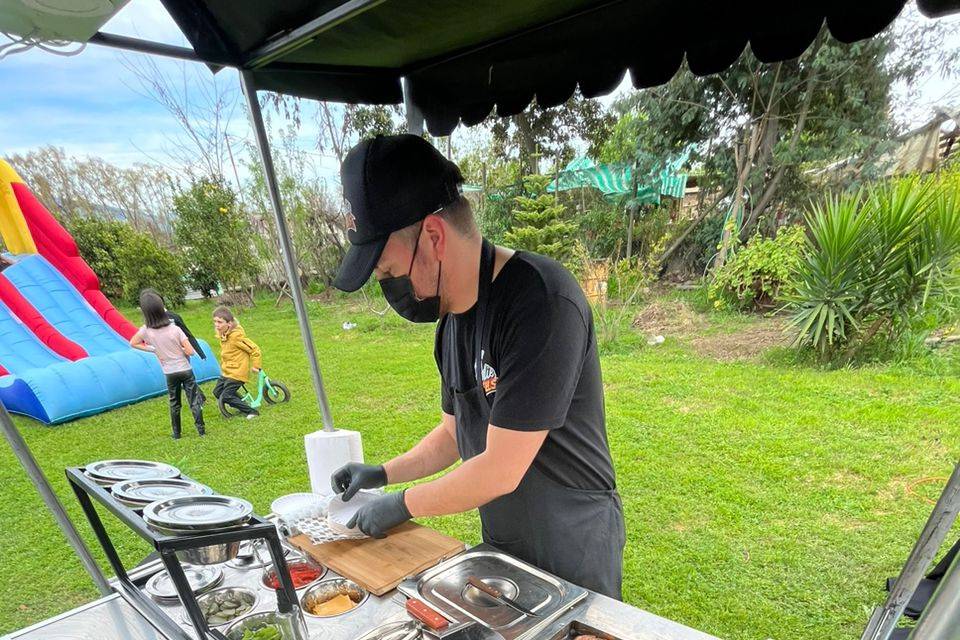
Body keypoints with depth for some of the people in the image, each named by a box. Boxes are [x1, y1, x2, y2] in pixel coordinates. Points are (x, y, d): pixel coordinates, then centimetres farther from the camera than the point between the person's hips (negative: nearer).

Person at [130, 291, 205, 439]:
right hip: (185, 370, -2)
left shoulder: (146, 330, -11)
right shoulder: (175, 329, -17)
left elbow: (133, 343, 8)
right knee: (194, 400, 6)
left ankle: (176, 433, 24)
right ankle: (201, 429, 9)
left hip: (169, 373, 2)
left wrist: (152, 349, 6)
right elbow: (190, 351, -16)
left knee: (174, 404, 17)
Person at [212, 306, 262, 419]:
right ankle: (242, 404, 27)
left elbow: (254, 349, -21)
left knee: (226, 396, -10)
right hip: (226, 372, 9)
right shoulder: (223, 335, 4)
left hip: (237, 372, -9)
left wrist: (255, 366, -14)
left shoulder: (236, 336, -24)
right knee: (217, 392, 14)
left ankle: (251, 411, 0)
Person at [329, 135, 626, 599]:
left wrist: (402, 504, -14)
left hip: (573, 549, -7)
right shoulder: (451, 320, -1)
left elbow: (500, 471, -27)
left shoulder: (541, 301, -29)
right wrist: (382, 473, 1)